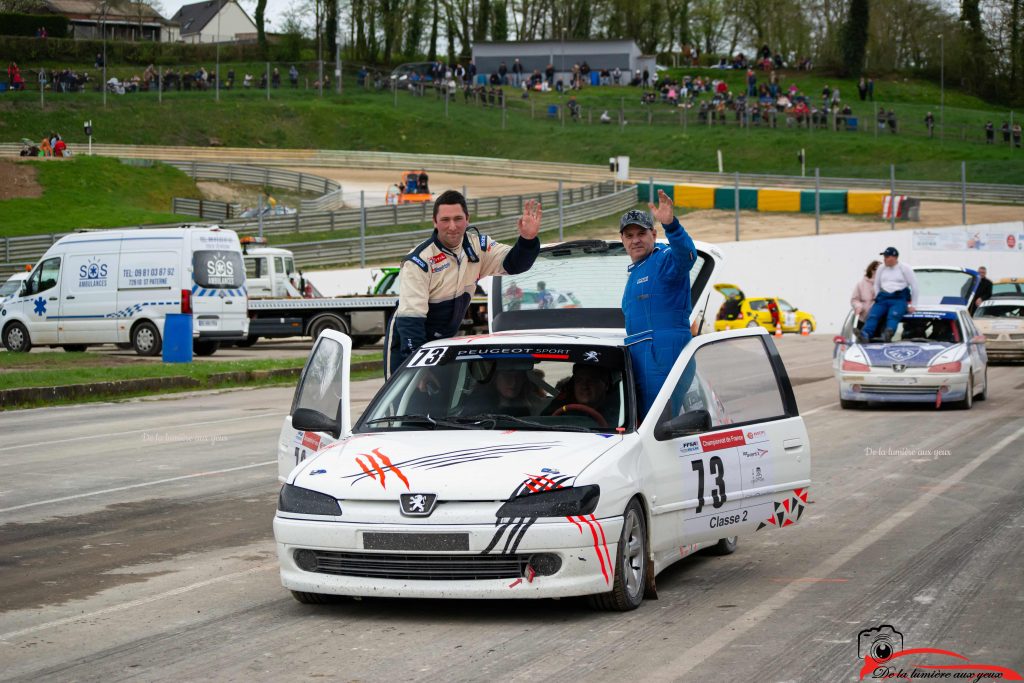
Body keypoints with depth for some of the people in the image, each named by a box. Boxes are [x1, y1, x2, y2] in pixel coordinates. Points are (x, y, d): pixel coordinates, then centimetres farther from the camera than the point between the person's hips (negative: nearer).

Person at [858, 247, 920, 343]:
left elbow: (914, 286, 5)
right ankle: (865, 334, -48)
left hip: (900, 299, -4)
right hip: (883, 298, 4)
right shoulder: (881, 269, 19)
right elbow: (876, 286, 24)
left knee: (893, 315, -35)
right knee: (873, 315, -25)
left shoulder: (905, 268, 6)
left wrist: (912, 305, 2)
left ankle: (888, 333, -63)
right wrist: (878, 299, 11)